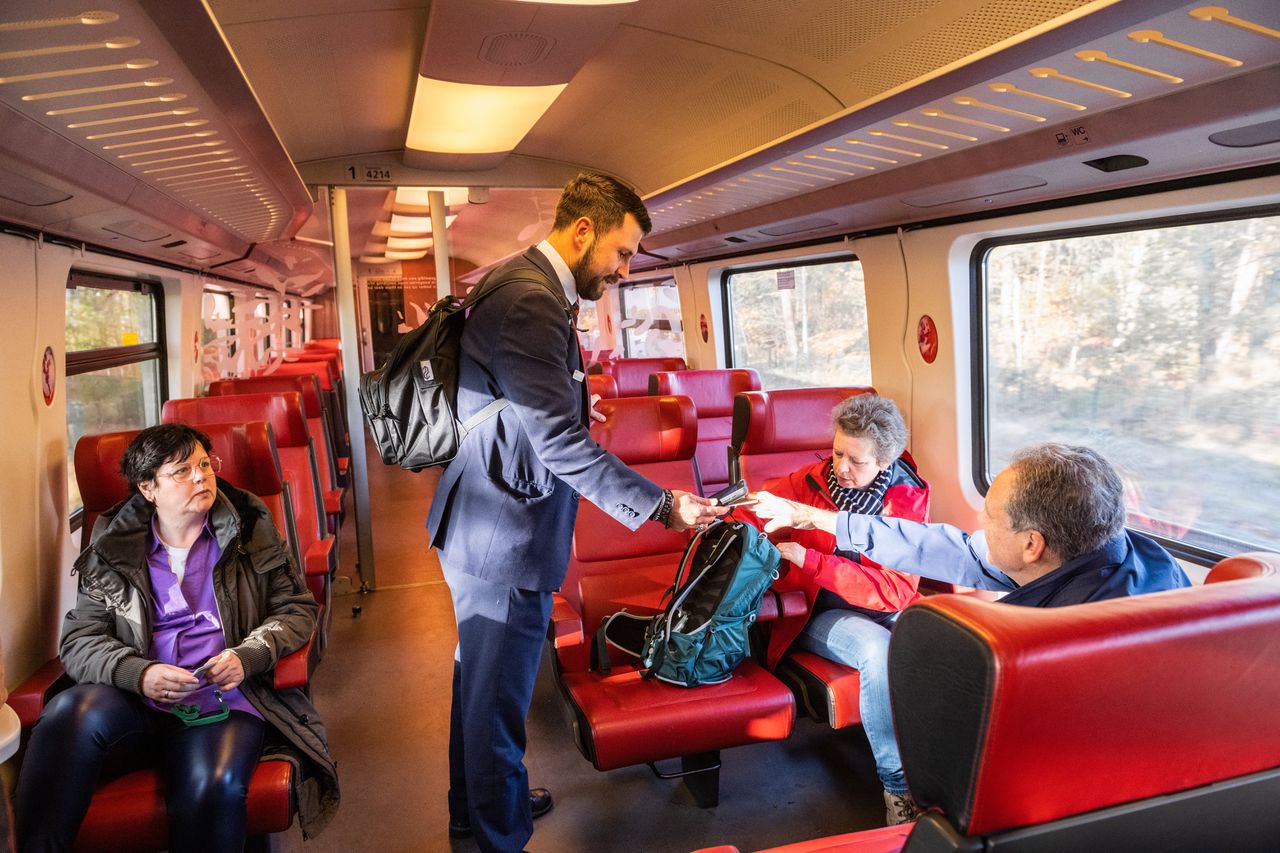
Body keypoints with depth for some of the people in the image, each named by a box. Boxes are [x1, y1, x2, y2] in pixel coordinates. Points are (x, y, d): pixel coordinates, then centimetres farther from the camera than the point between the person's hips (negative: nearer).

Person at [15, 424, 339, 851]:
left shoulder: (250, 529, 10)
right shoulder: (114, 548, 11)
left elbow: (297, 607, 10)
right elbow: (79, 641, 6)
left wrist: (247, 656, -9)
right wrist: (137, 673, -15)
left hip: (223, 702, -1)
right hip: (135, 701, 1)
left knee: (211, 789, -34)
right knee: (72, 712, -34)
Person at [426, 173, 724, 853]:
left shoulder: (517, 284, 10)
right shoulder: (531, 301, -23)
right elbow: (560, 442, -26)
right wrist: (660, 506, -24)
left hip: (484, 526, 11)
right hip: (504, 540, -11)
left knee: (479, 675, 25)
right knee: (499, 695, 6)